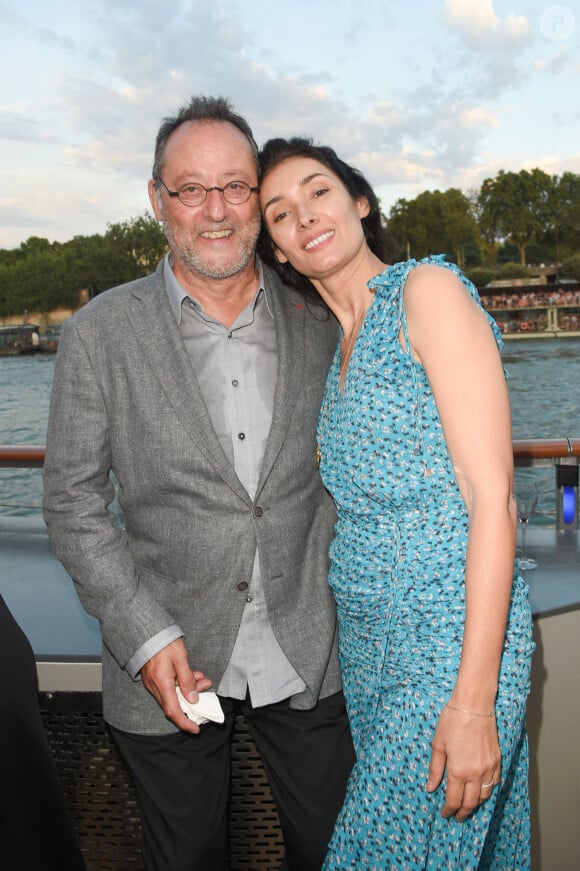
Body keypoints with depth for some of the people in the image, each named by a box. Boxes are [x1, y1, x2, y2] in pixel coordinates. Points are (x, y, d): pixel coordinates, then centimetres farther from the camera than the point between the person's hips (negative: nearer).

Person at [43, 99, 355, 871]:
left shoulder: (320, 321, -1)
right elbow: (73, 502, -6)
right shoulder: (99, 333, -8)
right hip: (167, 662, -1)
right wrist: (146, 638, -13)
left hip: (309, 657, 2)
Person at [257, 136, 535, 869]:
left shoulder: (428, 289, -11)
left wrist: (473, 700, -20)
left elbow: (492, 497, -18)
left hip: (453, 644, -7)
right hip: (368, 643, 7)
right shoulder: (336, 342, 12)